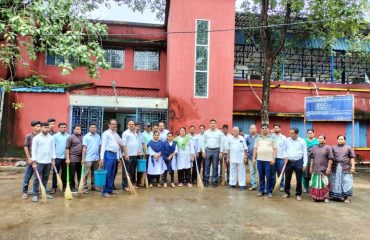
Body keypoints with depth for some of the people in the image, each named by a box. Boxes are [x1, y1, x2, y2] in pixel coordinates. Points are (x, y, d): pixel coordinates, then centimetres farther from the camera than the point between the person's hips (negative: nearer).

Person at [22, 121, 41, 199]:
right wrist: (29, 158, -9)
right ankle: (24, 192, 16)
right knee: (27, 176, 5)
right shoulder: (28, 136, -2)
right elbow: (26, 147, -3)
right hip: (31, 159, -2)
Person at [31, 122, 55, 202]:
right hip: (39, 161, -4)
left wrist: (53, 159, 5)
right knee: (37, 178, -1)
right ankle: (35, 194, 6)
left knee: (45, 178, 11)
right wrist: (34, 161, -10)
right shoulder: (36, 138, -4)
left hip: (48, 161, 4)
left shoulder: (51, 138, 8)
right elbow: (34, 150, -5)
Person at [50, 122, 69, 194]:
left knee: (64, 172, 11)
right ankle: (54, 187, 8)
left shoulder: (68, 136, 4)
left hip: (65, 157, 2)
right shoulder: (55, 136, -1)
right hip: (57, 157, -2)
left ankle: (64, 186, 22)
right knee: (55, 173, 2)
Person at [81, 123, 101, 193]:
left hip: (96, 158, 5)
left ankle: (93, 186, 22)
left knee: (95, 173, 12)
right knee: (86, 173, -1)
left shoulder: (98, 136, 8)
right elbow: (84, 148, -7)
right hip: (88, 158, -5)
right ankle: (84, 187, 4)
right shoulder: (86, 136, -4)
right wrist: (83, 158, -11)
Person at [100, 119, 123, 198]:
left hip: (115, 154, 7)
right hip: (108, 154, -7)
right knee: (107, 173, -6)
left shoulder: (116, 134, 16)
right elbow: (103, 145, -12)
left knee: (112, 174, 12)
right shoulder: (106, 133, -5)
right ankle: (105, 191, 2)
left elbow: (121, 143, 24)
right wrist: (102, 157, -20)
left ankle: (110, 190, 21)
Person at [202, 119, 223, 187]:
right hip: (208, 150, 0)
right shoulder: (206, 132, 4)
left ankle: (214, 181, 14)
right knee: (207, 166, 5)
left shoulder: (219, 132, 3)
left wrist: (221, 152, -3)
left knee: (215, 167, 5)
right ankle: (206, 181, 14)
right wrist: (203, 151, -2)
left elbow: (221, 143, 2)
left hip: (216, 150, 0)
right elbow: (204, 142, 5)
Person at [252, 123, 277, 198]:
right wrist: (254, 158, 5)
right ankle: (261, 190, 18)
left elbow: (275, 149, -1)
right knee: (261, 176, 9)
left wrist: (273, 158, -10)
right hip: (259, 160, 3)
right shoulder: (258, 138, 11)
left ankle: (269, 191, 11)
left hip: (269, 160, -3)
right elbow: (255, 149, 11)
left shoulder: (272, 138, 2)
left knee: (269, 177, 0)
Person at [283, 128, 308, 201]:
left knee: (299, 179, 6)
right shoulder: (287, 140, 4)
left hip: (298, 162, -2)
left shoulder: (302, 141, -2)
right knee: (287, 178, 8)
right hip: (289, 162, 2)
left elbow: (305, 153, -2)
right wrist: (285, 156, -9)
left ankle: (298, 194, 19)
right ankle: (287, 192, 23)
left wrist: (305, 164, -6)